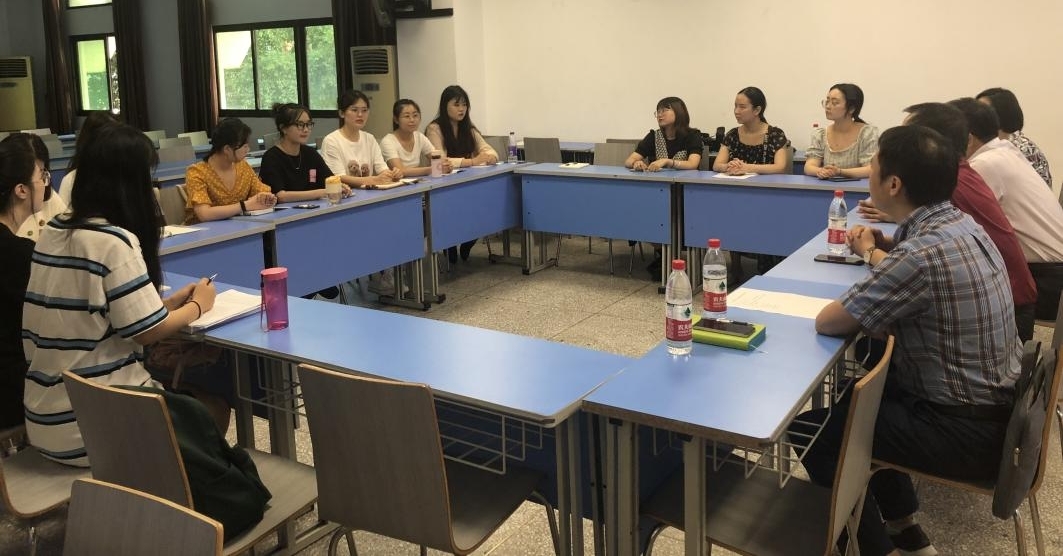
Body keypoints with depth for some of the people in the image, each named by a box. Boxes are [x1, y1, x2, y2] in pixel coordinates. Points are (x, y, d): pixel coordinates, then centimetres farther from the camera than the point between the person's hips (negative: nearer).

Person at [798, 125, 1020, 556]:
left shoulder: (924, 254, -29)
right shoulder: (960, 225, 0)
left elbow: (827, 322, -20)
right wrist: (875, 251, 8)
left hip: (965, 430, -9)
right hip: (993, 404, 9)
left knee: (814, 431, 2)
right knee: (855, 396, 25)